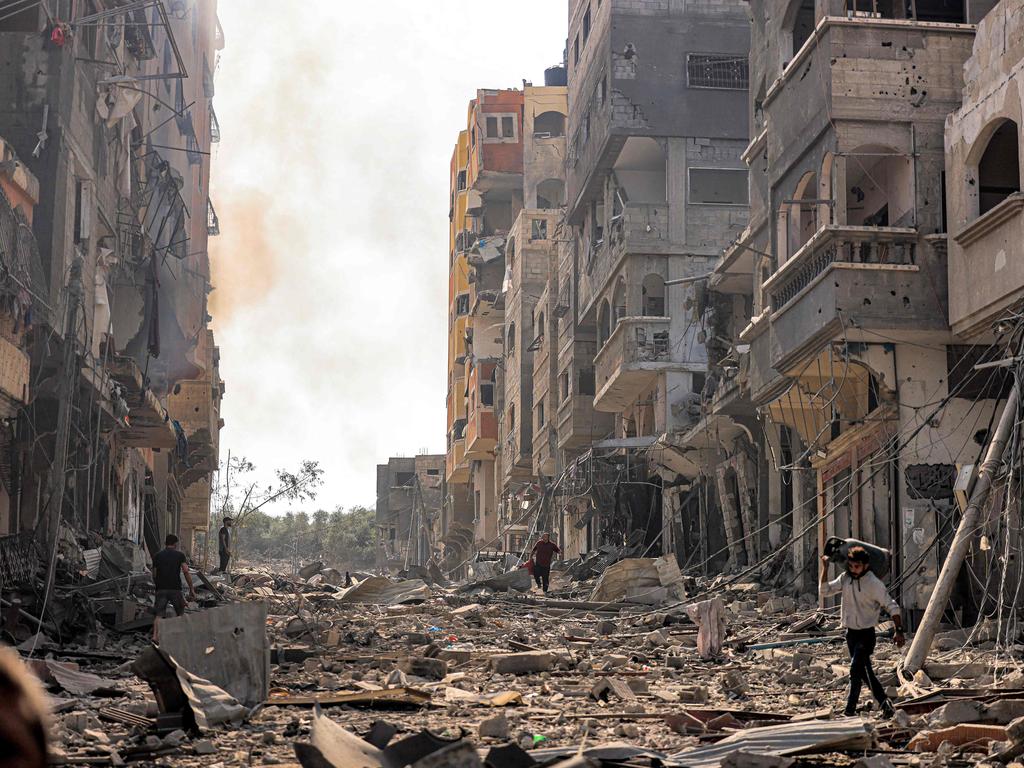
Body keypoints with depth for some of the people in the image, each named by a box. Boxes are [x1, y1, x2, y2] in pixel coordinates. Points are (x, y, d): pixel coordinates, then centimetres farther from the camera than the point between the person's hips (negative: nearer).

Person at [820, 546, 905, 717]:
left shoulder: (874, 584, -15)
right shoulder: (845, 578, 2)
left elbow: (892, 606, -12)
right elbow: (825, 591, 0)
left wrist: (899, 631, -17)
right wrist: (825, 568, -10)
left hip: (866, 634, -7)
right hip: (851, 632, 7)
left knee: (856, 669, -17)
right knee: (864, 671, 14)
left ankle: (850, 710, -14)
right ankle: (884, 703, 27)